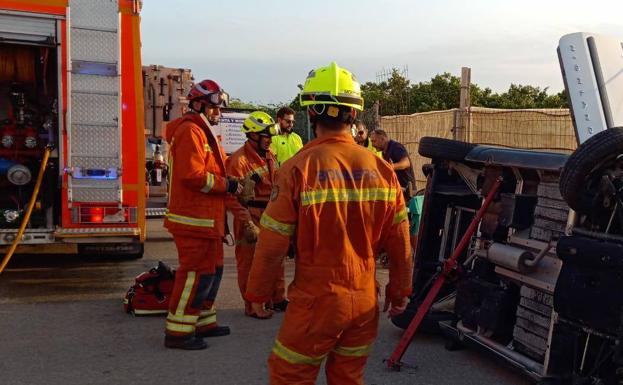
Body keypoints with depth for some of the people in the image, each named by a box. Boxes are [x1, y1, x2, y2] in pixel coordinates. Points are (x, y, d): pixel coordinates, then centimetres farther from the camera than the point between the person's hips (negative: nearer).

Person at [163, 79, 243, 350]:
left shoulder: (202, 132, 21)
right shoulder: (190, 131, -15)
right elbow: (193, 175, -24)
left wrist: (229, 183, 8)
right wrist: (227, 185, -16)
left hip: (206, 219, 11)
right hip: (194, 219, -11)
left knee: (211, 270, 18)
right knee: (196, 273, -7)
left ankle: (203, 322, 30)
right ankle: (178, 332, 1)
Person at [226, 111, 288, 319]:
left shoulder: (269, 155, 10)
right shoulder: (239, 160, -17)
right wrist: (248, 225, -21)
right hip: (251, 217, -8)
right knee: (250, 262, 3)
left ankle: (278, 298, 30)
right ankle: (252, 305, 14)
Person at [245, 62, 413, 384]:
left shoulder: (299, 169, -15)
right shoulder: (381, 169, -3)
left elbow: (272, 242, -12)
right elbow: (399, 241, 2)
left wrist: (257, 292, 2)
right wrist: (400, 289, 16)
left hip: (316, 300, -4)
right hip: (365, 301, 4)